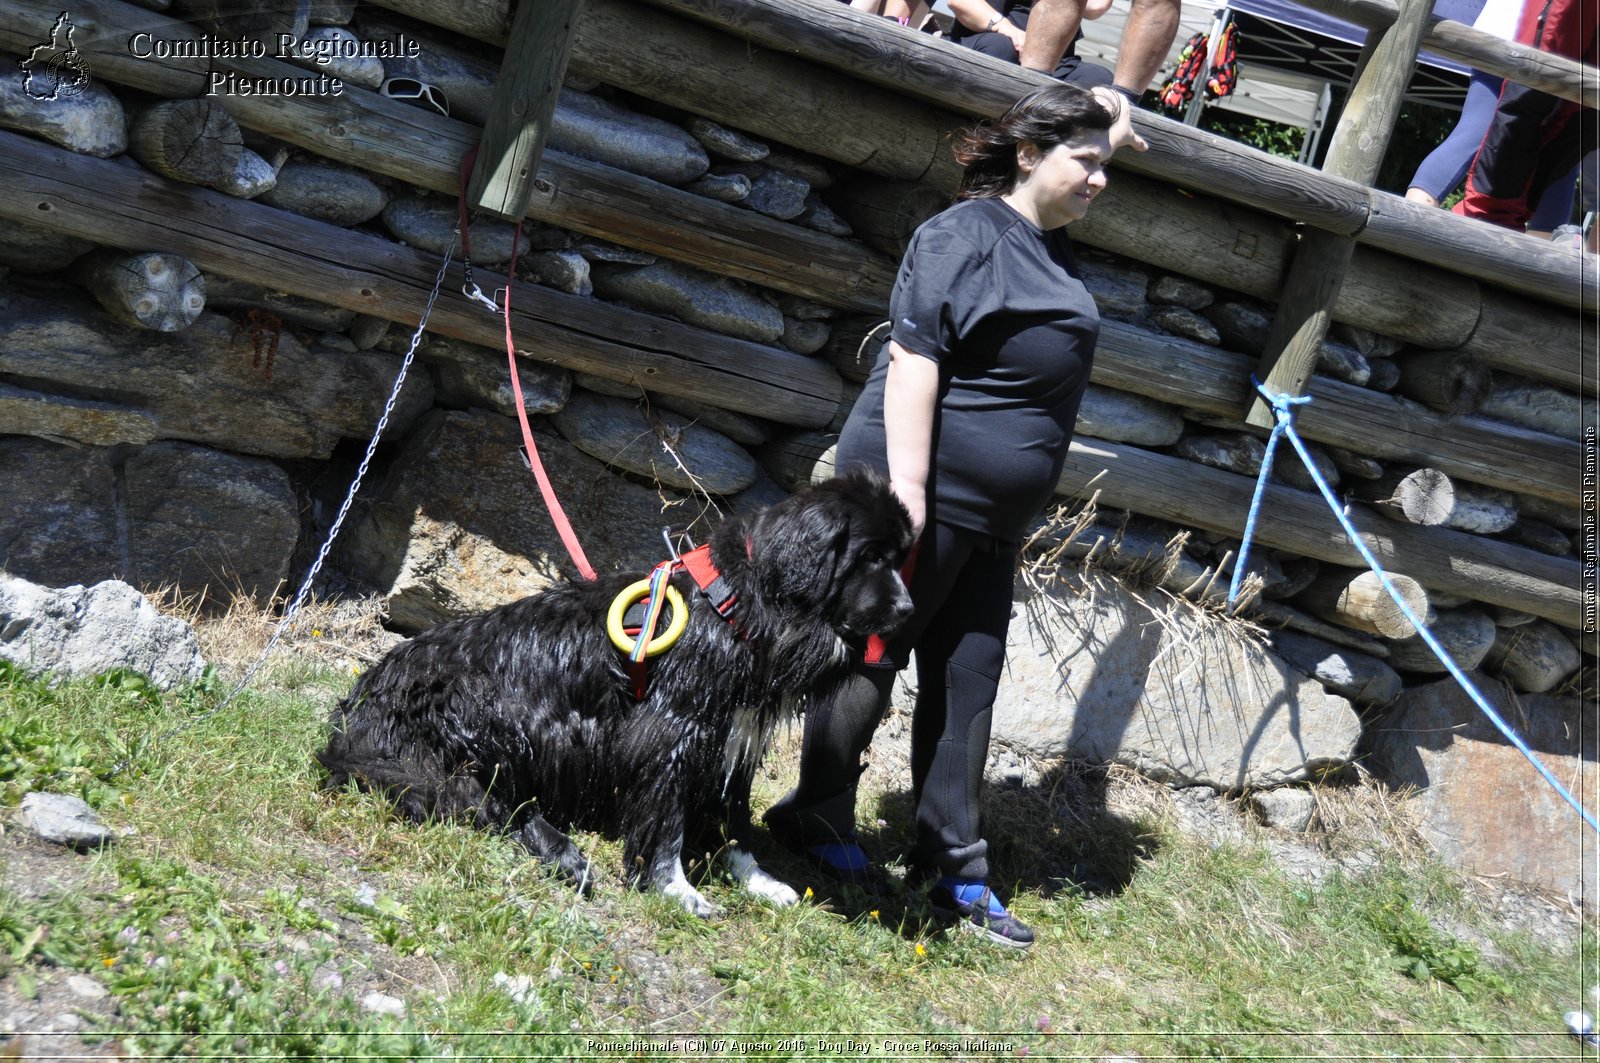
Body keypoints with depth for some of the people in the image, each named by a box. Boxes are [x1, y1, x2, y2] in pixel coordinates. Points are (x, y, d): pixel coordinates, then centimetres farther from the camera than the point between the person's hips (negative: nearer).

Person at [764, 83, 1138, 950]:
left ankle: (953, 870, 17)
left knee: (968, 680, 10)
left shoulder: (1049, 244, 14)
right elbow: (913, 359, -19)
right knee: (876, 655, 2)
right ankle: (816, 818, 20)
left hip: (989, 516, 9)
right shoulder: (964, 234, -12)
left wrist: (1108, 127, 24)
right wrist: (908, 492, -24)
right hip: (928, 489, -9)